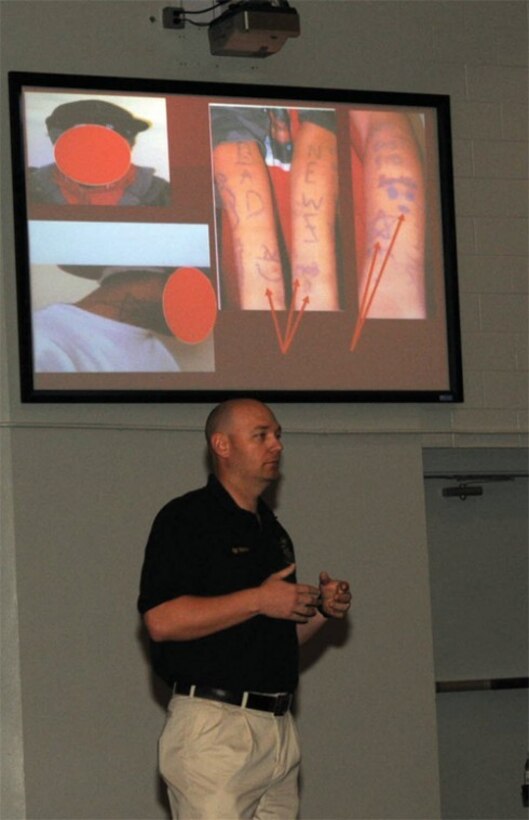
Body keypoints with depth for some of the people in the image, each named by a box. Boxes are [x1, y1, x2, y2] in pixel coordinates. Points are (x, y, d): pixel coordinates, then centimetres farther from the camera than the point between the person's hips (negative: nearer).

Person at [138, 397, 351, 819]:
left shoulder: (273, 531, 22)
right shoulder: (184, 519, -4)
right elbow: (161, 620, -17)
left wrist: (322, 610, 6)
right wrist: (258, 600, -16)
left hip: (280, 729, 8)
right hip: (214, 725, -8)